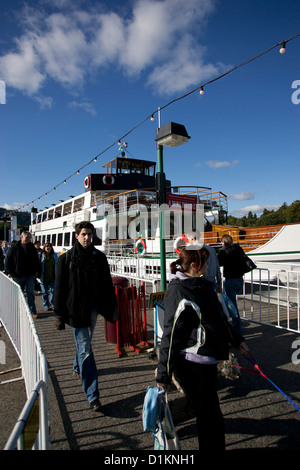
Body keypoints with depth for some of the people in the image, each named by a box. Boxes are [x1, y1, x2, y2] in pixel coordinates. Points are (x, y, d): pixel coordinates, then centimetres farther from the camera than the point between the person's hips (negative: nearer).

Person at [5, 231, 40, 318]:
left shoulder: (32, 247, 5)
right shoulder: (14, 247, -3)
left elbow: (36, 260, 15)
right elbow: (7, 260, 0)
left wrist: (36, 271, 8)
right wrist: (8, 271, -7)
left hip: (30, 275, 1)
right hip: (18, 275, -1)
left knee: (30, 293, -1)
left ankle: (32, 311, 4)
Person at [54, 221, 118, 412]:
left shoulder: (99, 257, 3)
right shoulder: (67, 258, -5)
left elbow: (107, 284, 8)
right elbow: (60, 288, -3)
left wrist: (112, 308, 7)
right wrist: (60, 314, -5)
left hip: (93, 308, 4)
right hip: (76, 309, -4)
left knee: (85, 343, 22)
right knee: (85, 350, -4)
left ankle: (78, 366, 52)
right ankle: (93, 396, 2)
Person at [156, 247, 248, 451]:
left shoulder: (205, 285, 7)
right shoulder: (178, 292, -19)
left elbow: (219, 316, 20)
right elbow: (170, 335, -19)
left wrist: (236, 340, 26)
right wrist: (163, 375, -16)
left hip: (208, 360, 9)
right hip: (191, 364, -8)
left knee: (210, 413, 21)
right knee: (209, 416, 1)